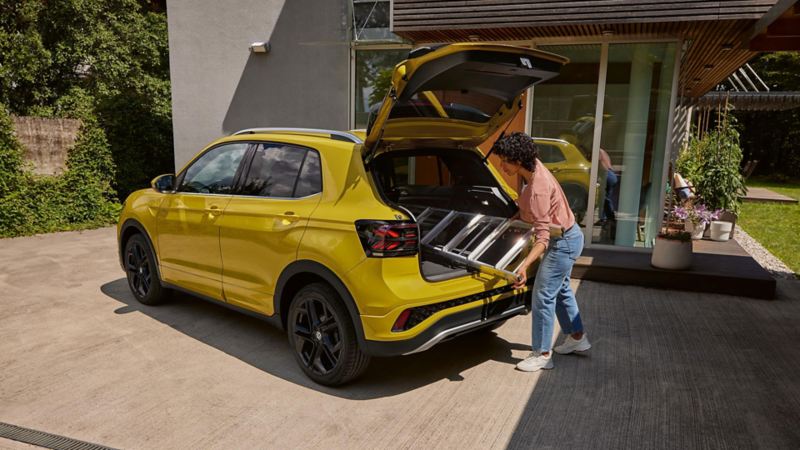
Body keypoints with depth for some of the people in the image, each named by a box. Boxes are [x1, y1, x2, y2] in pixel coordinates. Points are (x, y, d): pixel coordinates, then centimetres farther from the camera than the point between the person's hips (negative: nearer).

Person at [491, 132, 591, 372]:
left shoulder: (538, 190, -33)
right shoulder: (535, 167, -7)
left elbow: (543, 237, -36)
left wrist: (524, 266, -47)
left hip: (563, 242, -10)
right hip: (567, 237, 10)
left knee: (542, 297, -5)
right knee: (561, 290, 23)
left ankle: (542, 355, 6)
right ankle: (577, 337, 39)